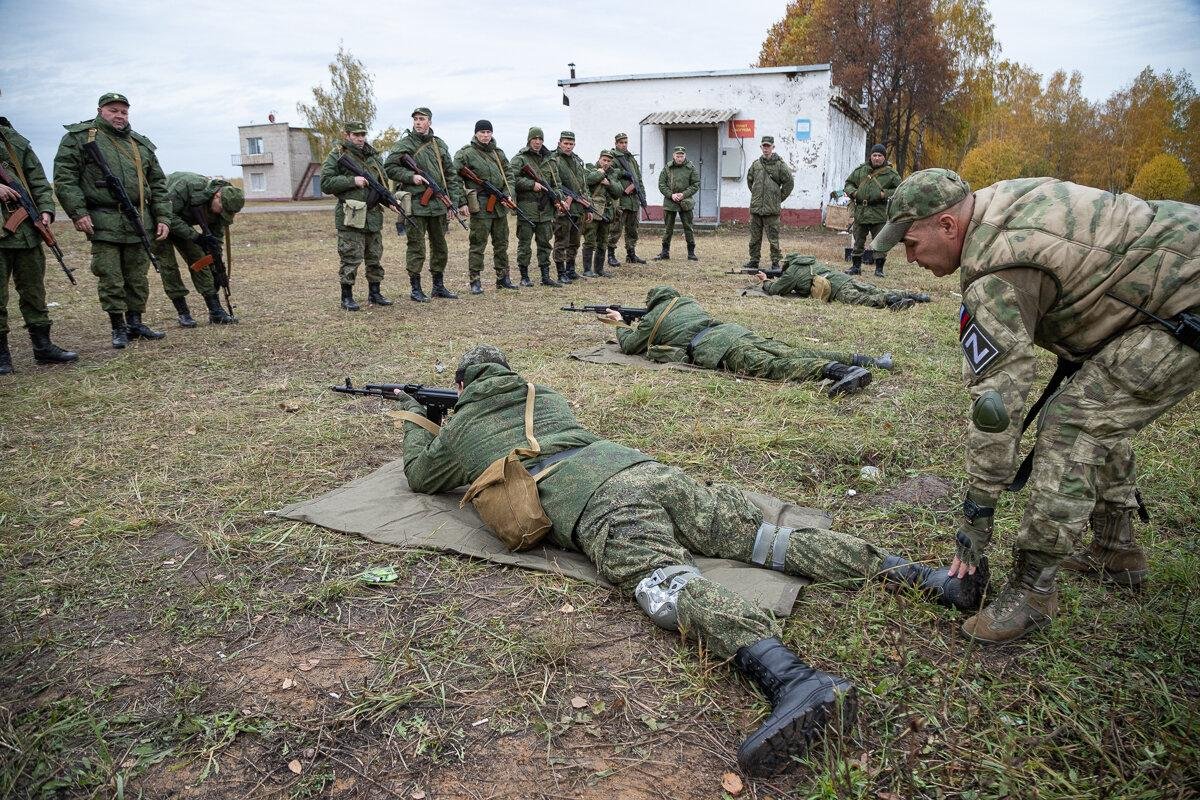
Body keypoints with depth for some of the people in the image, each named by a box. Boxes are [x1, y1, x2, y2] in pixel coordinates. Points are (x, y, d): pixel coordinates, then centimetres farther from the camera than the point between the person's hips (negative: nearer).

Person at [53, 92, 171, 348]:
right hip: (103, 223, -4)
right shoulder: (79, 137, 3)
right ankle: (118, 328, 6)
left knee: (138, 277, 9)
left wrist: (163, 217, 9)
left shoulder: (141, 144, 17)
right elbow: (64, 178, -4)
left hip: (139, 222, 4)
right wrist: (78, 212, -13)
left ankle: (135, 323, 20)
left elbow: (158, 183, 18)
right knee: (110, 279, -2)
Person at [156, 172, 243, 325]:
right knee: (168, 264, -10)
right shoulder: (189, 185, -36)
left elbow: (217, 237, -6)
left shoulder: (220, 207, -15)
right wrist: (196, 236, -36)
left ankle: (216, 311, -4)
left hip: (182, 223, 6)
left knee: (198, 258, -4)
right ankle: (183, 313, -3)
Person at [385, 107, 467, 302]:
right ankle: (416, 289, 6)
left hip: (438, 205, 5)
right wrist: (411, 176, -16)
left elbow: (451, 175, 13)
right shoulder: (403, 144, -2)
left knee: (440, 247, 11)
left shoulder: (439, 145, 12)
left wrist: (460, 201, 9)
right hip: (416, 204, -5)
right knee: (416, 248, -2)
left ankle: (439, 286, 22)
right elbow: (389, 167, -3)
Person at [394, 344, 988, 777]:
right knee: (768, 537, 0)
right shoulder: (546, 396, 36)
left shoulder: (460, 427, 21)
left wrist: (414, 422, 58)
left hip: (598, 507, -6)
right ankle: (931, 577, -7)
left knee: (671, 586, -29)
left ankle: (794, 682, -57)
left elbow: (420, 476, 40)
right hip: (645, 468, 7)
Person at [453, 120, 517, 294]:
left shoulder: (498, 152, 13)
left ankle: (503, 278, 23)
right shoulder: (465, 153, -5)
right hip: (480, 206, -6)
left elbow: (509, 174, 17)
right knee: (478, 244, -4)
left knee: (502, 243, 12)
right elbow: (454, 177, -11)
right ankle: (475, 281, 1)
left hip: (500, 204, 6)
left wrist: (508, 194, 1)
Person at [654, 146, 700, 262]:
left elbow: (696, 185, 0)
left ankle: (691, 252, 10)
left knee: (688, 228, 3)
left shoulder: (691, 168, 0)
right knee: (668, 228, 7)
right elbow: (661, 184, 3)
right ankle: (665, 252, 15)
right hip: (669, 202, 1)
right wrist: (671, 195, -11)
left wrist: (684, 194, -12)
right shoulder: (667, 168, 2)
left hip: (685, 202, -1)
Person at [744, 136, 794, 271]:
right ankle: (754, 260, 19)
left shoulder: (779, 164, -3)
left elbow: (789, 182, 1)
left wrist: (779, 198, 3)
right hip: (755, 207, 4)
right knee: (755, 237, 10)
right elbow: (749, 180, 25)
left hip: (772, 209, -4)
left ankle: (775, 262, 5)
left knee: (773, 238, -1)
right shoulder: (756, 164, 8)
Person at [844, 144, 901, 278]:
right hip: (860, 212, 3)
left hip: (880, 214, -3)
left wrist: (885, 194, -12)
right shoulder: (860, 170, 10)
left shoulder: (891, 173, 1)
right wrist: (852, 192, -1)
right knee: (858, 241, 10)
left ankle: (879, 269, 8)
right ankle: (856, 266, 21)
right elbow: (848, 183, 19)